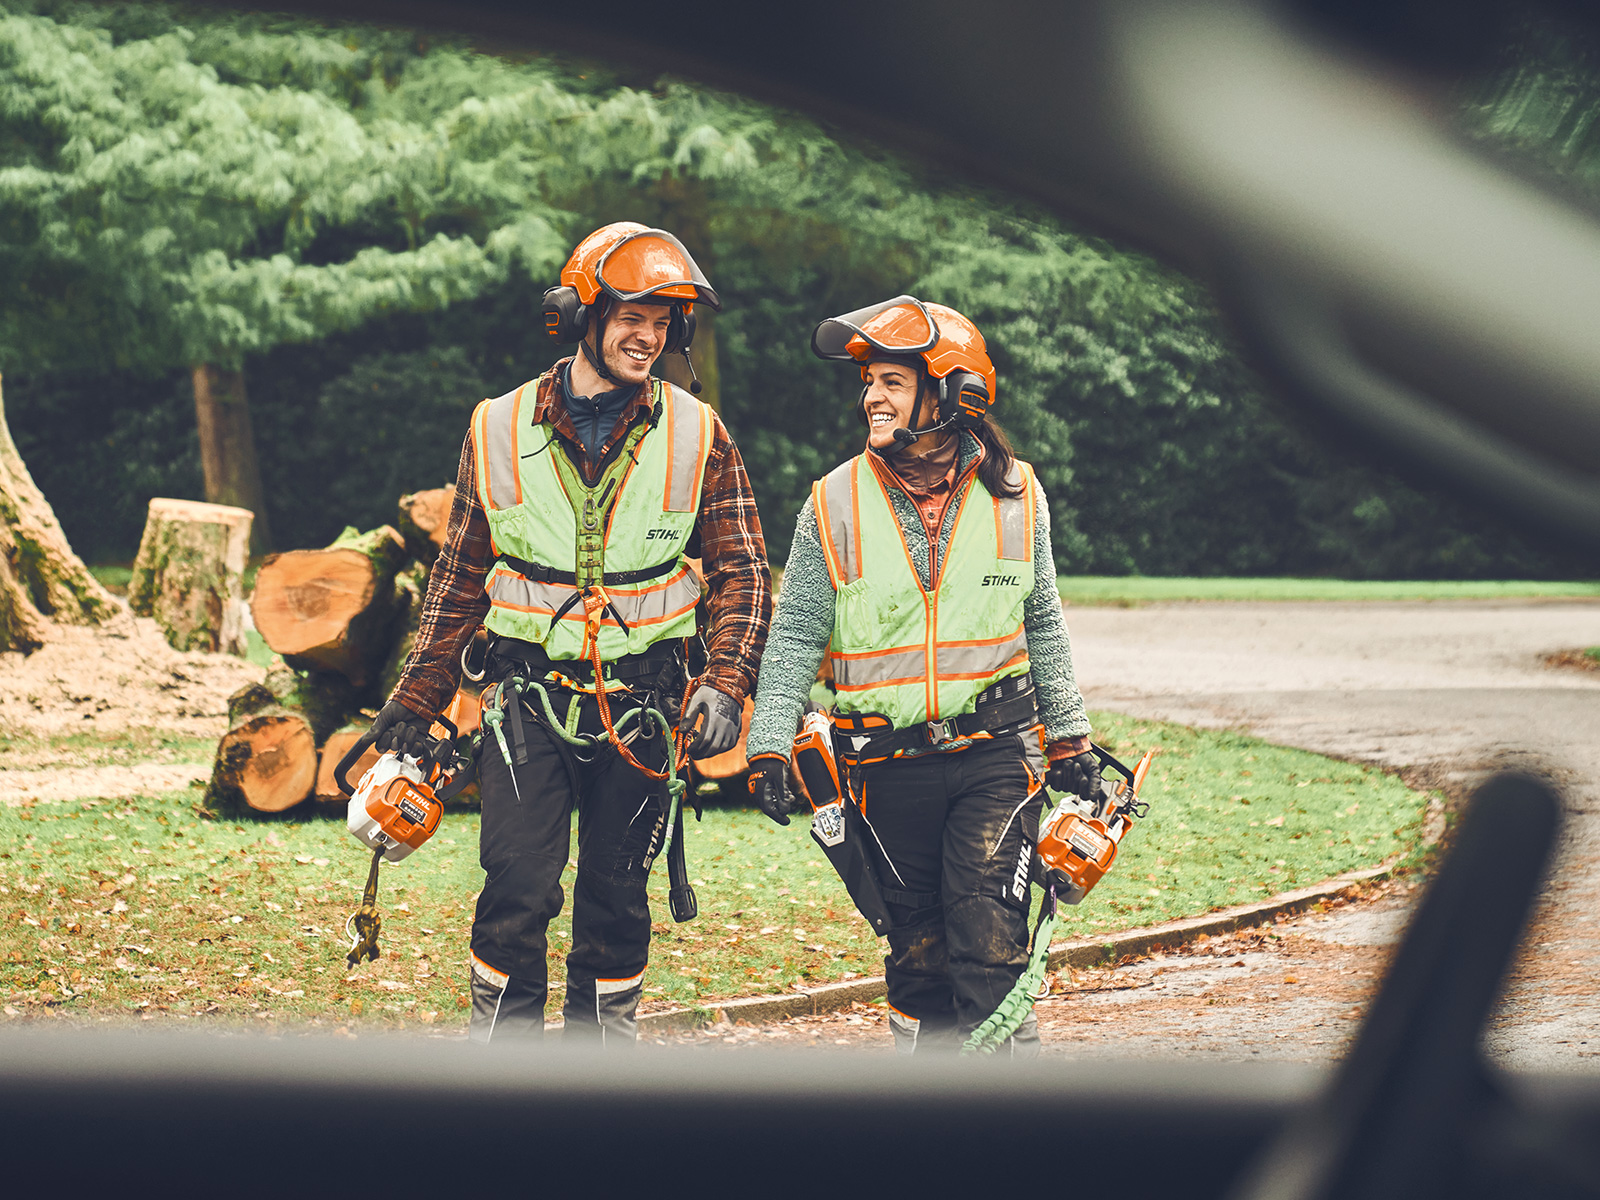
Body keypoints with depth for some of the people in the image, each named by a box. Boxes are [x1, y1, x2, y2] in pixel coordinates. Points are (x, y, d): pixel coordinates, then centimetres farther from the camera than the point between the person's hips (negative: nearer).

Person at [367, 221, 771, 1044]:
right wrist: (414, 700, 11)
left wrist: (724, 685, -12)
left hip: (642, 701, 1)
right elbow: (460, 575, 12)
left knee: (616, 898, 8)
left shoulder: (696, 435, 1)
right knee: (518, 890, -9)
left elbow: (741, 571, 3)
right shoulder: (499, 431, 3)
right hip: (529, 692, 0)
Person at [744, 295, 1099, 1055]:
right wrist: (768, 748, -5)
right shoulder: (835, 503, -1)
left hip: (995, 756, -1)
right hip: (888, 766, 1)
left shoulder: (1012, 496, 2)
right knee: (917, 950, 8)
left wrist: (1069, 737, 14)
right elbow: (795, 636, 2)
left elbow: (1043, 625, 12)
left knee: (990, 945, -10)